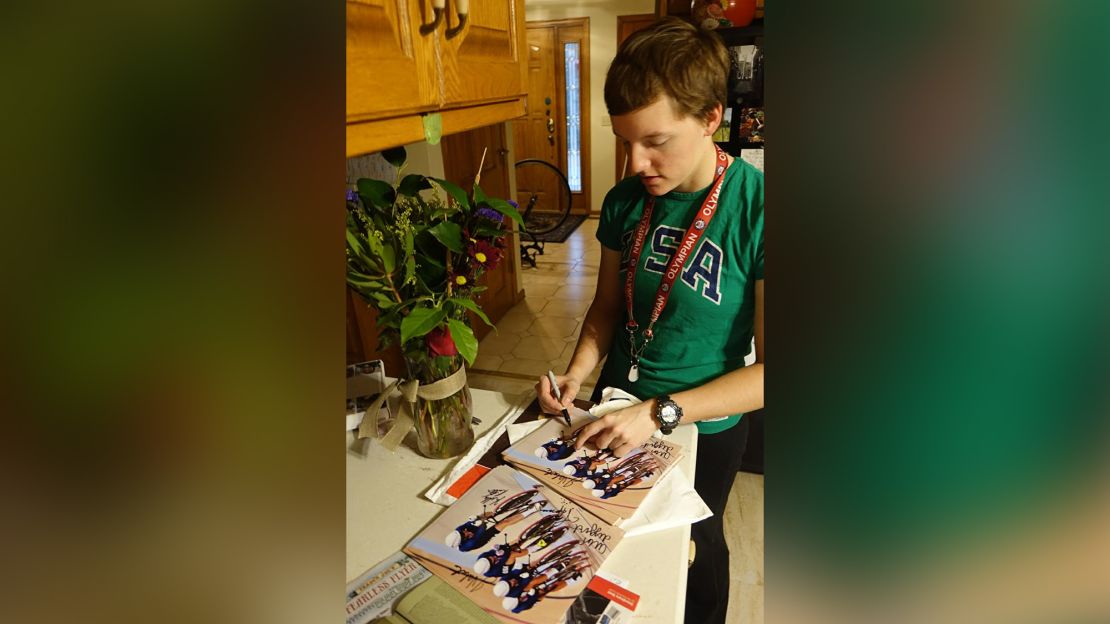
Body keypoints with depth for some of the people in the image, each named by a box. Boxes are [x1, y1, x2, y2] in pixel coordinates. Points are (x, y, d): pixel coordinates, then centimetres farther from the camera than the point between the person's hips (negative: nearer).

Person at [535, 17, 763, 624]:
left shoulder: (754, 208, -25)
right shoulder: (625, 201, -8)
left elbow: (767, 368, -23)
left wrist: (662, 413, -28)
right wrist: (579, 370, -12)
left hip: (703, 429, -4)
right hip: (617, 412, 4)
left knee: (693, 551, 22)